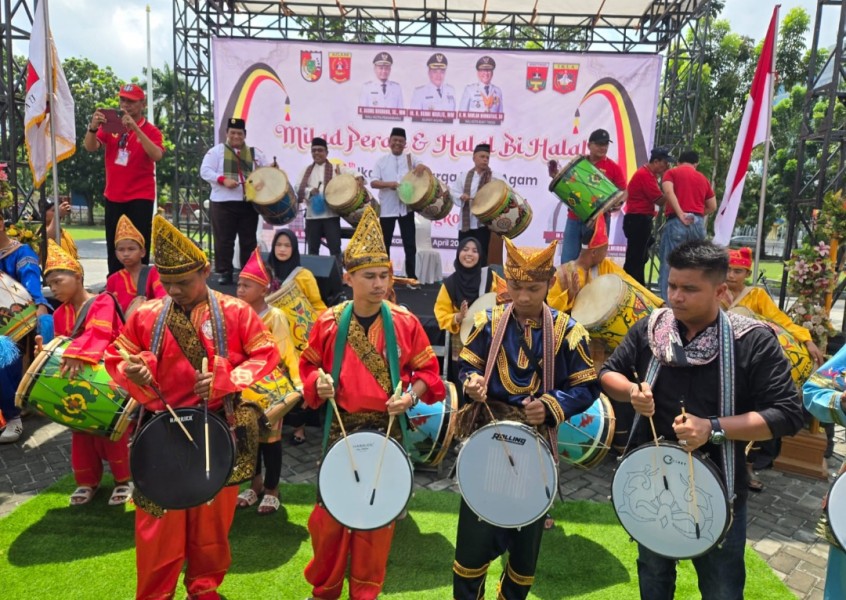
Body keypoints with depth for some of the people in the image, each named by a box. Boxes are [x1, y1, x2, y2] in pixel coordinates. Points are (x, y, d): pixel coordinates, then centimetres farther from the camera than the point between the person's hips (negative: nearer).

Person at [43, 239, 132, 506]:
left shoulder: (102, 302, -14)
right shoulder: (60, 314, 8)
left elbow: (98, 333, -32)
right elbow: (60, 347, 14)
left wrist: (77, 354, -46)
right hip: (78, 383, 7)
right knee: (81, 433, 13)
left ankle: (124, 479, 17)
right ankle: (88, 481, 28)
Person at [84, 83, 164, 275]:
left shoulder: (150, 130, -3)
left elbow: (157, 155, -22)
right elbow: (90, 147, -4)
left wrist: (135, 128, -28)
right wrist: (93, 127, -23)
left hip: (140, 197, -4)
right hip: (113, 196, 4)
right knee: (113, 247, 11)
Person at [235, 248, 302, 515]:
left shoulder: (276, 317, -12)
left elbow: (288, 354, -15)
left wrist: (298, 384, -24)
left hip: (270, 388, -5)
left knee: (270, 437, 6)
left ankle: (271, 490, 22)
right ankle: (255, 484, 31)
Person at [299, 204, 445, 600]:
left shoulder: (405, 323, -6)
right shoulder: (329, 322, -4)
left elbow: (427, 370, 2)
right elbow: (308, 365, 8)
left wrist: (411, 396, -15)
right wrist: (317, 383, -13)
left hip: (388, 430, 0)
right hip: (341, 429, 1)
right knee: (329, 514, 10)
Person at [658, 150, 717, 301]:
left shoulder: (672, 172, 8)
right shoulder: (703, 178, 20)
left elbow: (668, 192, -13)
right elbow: (712, 207, 18)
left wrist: (681, 215, -14)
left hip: (676, 222, -4)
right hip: (698, 223, 4)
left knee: (669, 266, -3)